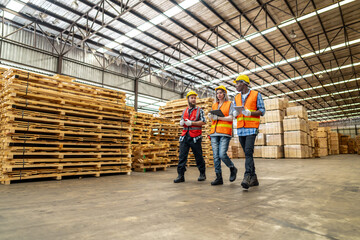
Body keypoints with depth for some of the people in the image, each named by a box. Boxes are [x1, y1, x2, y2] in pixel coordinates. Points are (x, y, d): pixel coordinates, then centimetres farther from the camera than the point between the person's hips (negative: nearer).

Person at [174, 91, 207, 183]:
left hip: (195, 137, -4)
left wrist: (191, 123, -13)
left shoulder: (199, 110, 5)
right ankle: (180, 175, 0)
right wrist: (181, 123, 0)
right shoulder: (184, 111, 19)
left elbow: (203, 122, -5)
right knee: (182, 155, -3)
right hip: (185, 136, 4)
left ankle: (202, 174, 19)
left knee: (198, 156, 4)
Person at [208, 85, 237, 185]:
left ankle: (232, 169, 13)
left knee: (222, 154, -15)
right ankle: (219, 178, 5)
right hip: (214, 133, 5)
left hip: (225, 133, -5)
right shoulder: (214, 105, 21)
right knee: (216, 156, -1)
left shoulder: (229, 104, 7)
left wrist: (218, 117, -13)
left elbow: (231, 118, -4)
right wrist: (210, 117, 0)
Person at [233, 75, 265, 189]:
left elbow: (262, 111, -2)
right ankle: (253, 178, 13)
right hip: (240, 129, 5)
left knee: (248, 152, -18)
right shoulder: (236, 97, 16)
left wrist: (249, 113, -18)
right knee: (248, 154, 6)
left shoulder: (256, 95, 2)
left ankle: (247, 177, -21)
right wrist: (235, 113, -10)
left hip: (251, 128, -5)